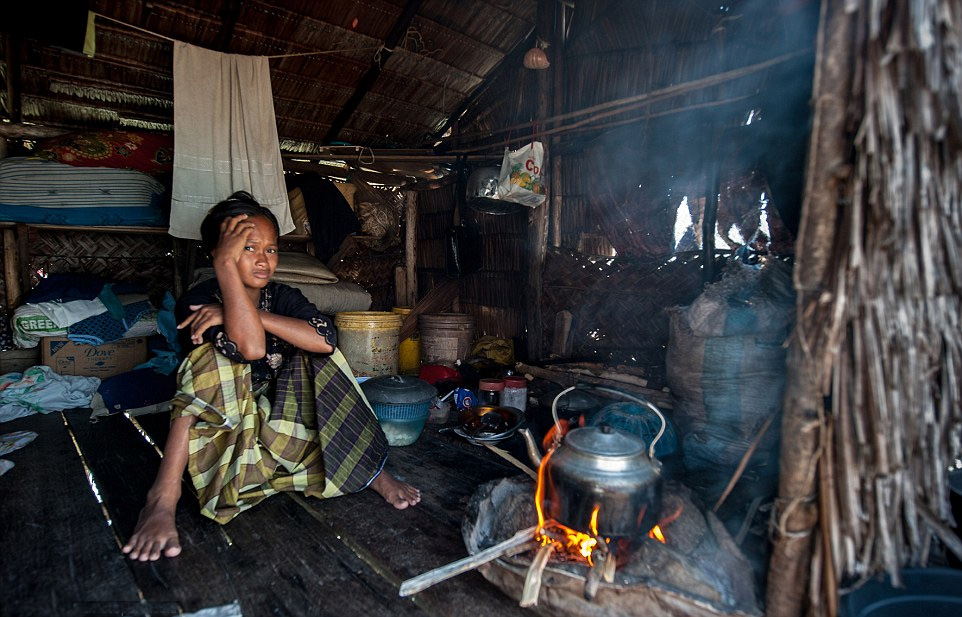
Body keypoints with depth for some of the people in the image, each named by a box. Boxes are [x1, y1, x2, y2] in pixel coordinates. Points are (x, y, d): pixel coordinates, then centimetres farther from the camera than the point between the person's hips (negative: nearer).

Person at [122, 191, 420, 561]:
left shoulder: (282, 297, -4)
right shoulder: (195, 302, -16)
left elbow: (326, 338, -25)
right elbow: (251, 348, -38)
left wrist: (252, 315, -30)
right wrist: (226, 263, -35)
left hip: (274, 420, 4)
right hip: (217, 426, -3)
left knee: (315, 356, -18)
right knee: (215, 357, -28)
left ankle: (370, 470, -15)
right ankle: (163, 497, -29)